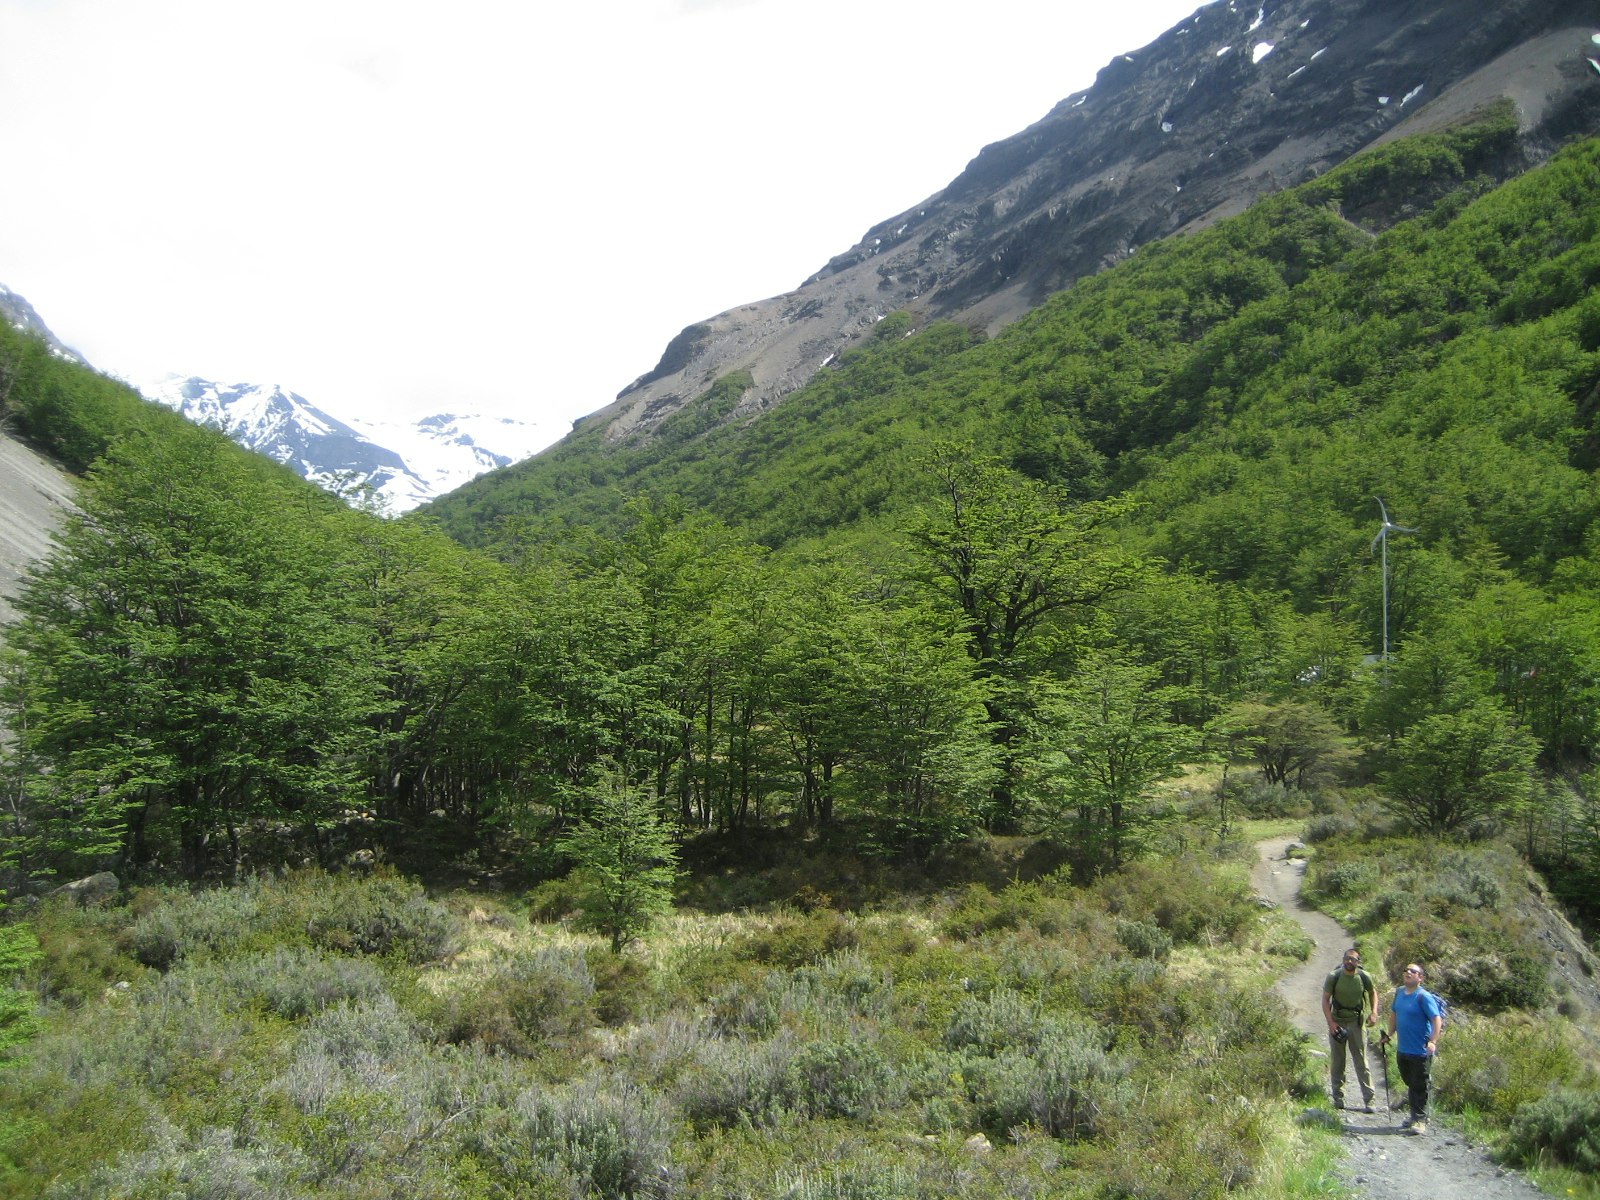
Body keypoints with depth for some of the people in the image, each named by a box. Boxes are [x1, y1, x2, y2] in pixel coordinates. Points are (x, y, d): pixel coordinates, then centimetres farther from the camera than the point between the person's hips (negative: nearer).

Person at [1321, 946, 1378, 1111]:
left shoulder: (1364, 977, -7)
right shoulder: (1333, 976, -11)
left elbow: (1373, 993, 12)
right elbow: (1325, 1000, -6)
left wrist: (1374, 1012, -2)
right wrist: (1331, 1022, -15)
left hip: (1357, 1022, 0)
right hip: (1337, 1022, 0)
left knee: (1361, 1061, -2)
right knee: (1337, 1062, 6)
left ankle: (1368, 1100, 2)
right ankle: (1338, 1097, 17)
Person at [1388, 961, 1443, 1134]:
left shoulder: (1423, 996, -16)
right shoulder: (1399, 992, 6)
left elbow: (1437, 1019, -21)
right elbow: (1394, 1014, 19)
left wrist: (1433, 1042, -30)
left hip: (1420, 1051, -7)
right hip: (1402, 1049, 7)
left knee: (1419, 1087, 1)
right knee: (1410, 1084, 18)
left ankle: (1420, 1121, 10)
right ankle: (1415, 1116, 31)